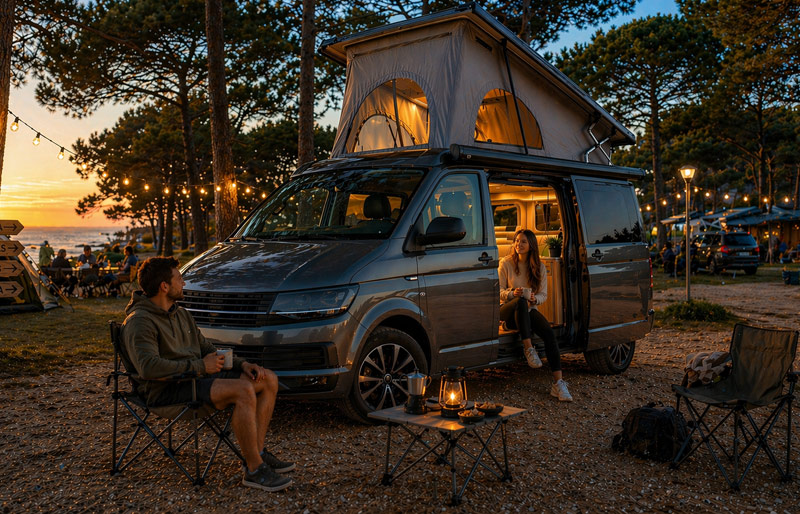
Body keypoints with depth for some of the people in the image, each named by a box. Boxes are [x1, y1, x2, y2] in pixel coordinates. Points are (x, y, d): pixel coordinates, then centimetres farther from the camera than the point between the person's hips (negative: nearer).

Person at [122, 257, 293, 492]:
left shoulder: (180, 313, 19)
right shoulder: (139, 321, -12)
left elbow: (206, 348, 22)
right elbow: (149, 367, -26)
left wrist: (242, 364, 6)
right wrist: (200, 366, -21)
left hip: (196, 377, 10)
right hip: (166, 390, -9)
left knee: (268, 379, -1)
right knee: (243, 391, -30)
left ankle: (258, 453, 0)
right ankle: (254, 470, -22)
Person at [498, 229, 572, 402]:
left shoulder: (539, 266, 6)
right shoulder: (506, 263, -1)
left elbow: (543, 295, 6)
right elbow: (499, 291, -3)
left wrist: (534, 298, -18)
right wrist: (512, 293, -24)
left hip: (529, 310, 3)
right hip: (507, 310, -2)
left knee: (549, 332, -26)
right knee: (520, 302, -39)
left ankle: (558, 383, -30)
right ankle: (528, 349, -37)